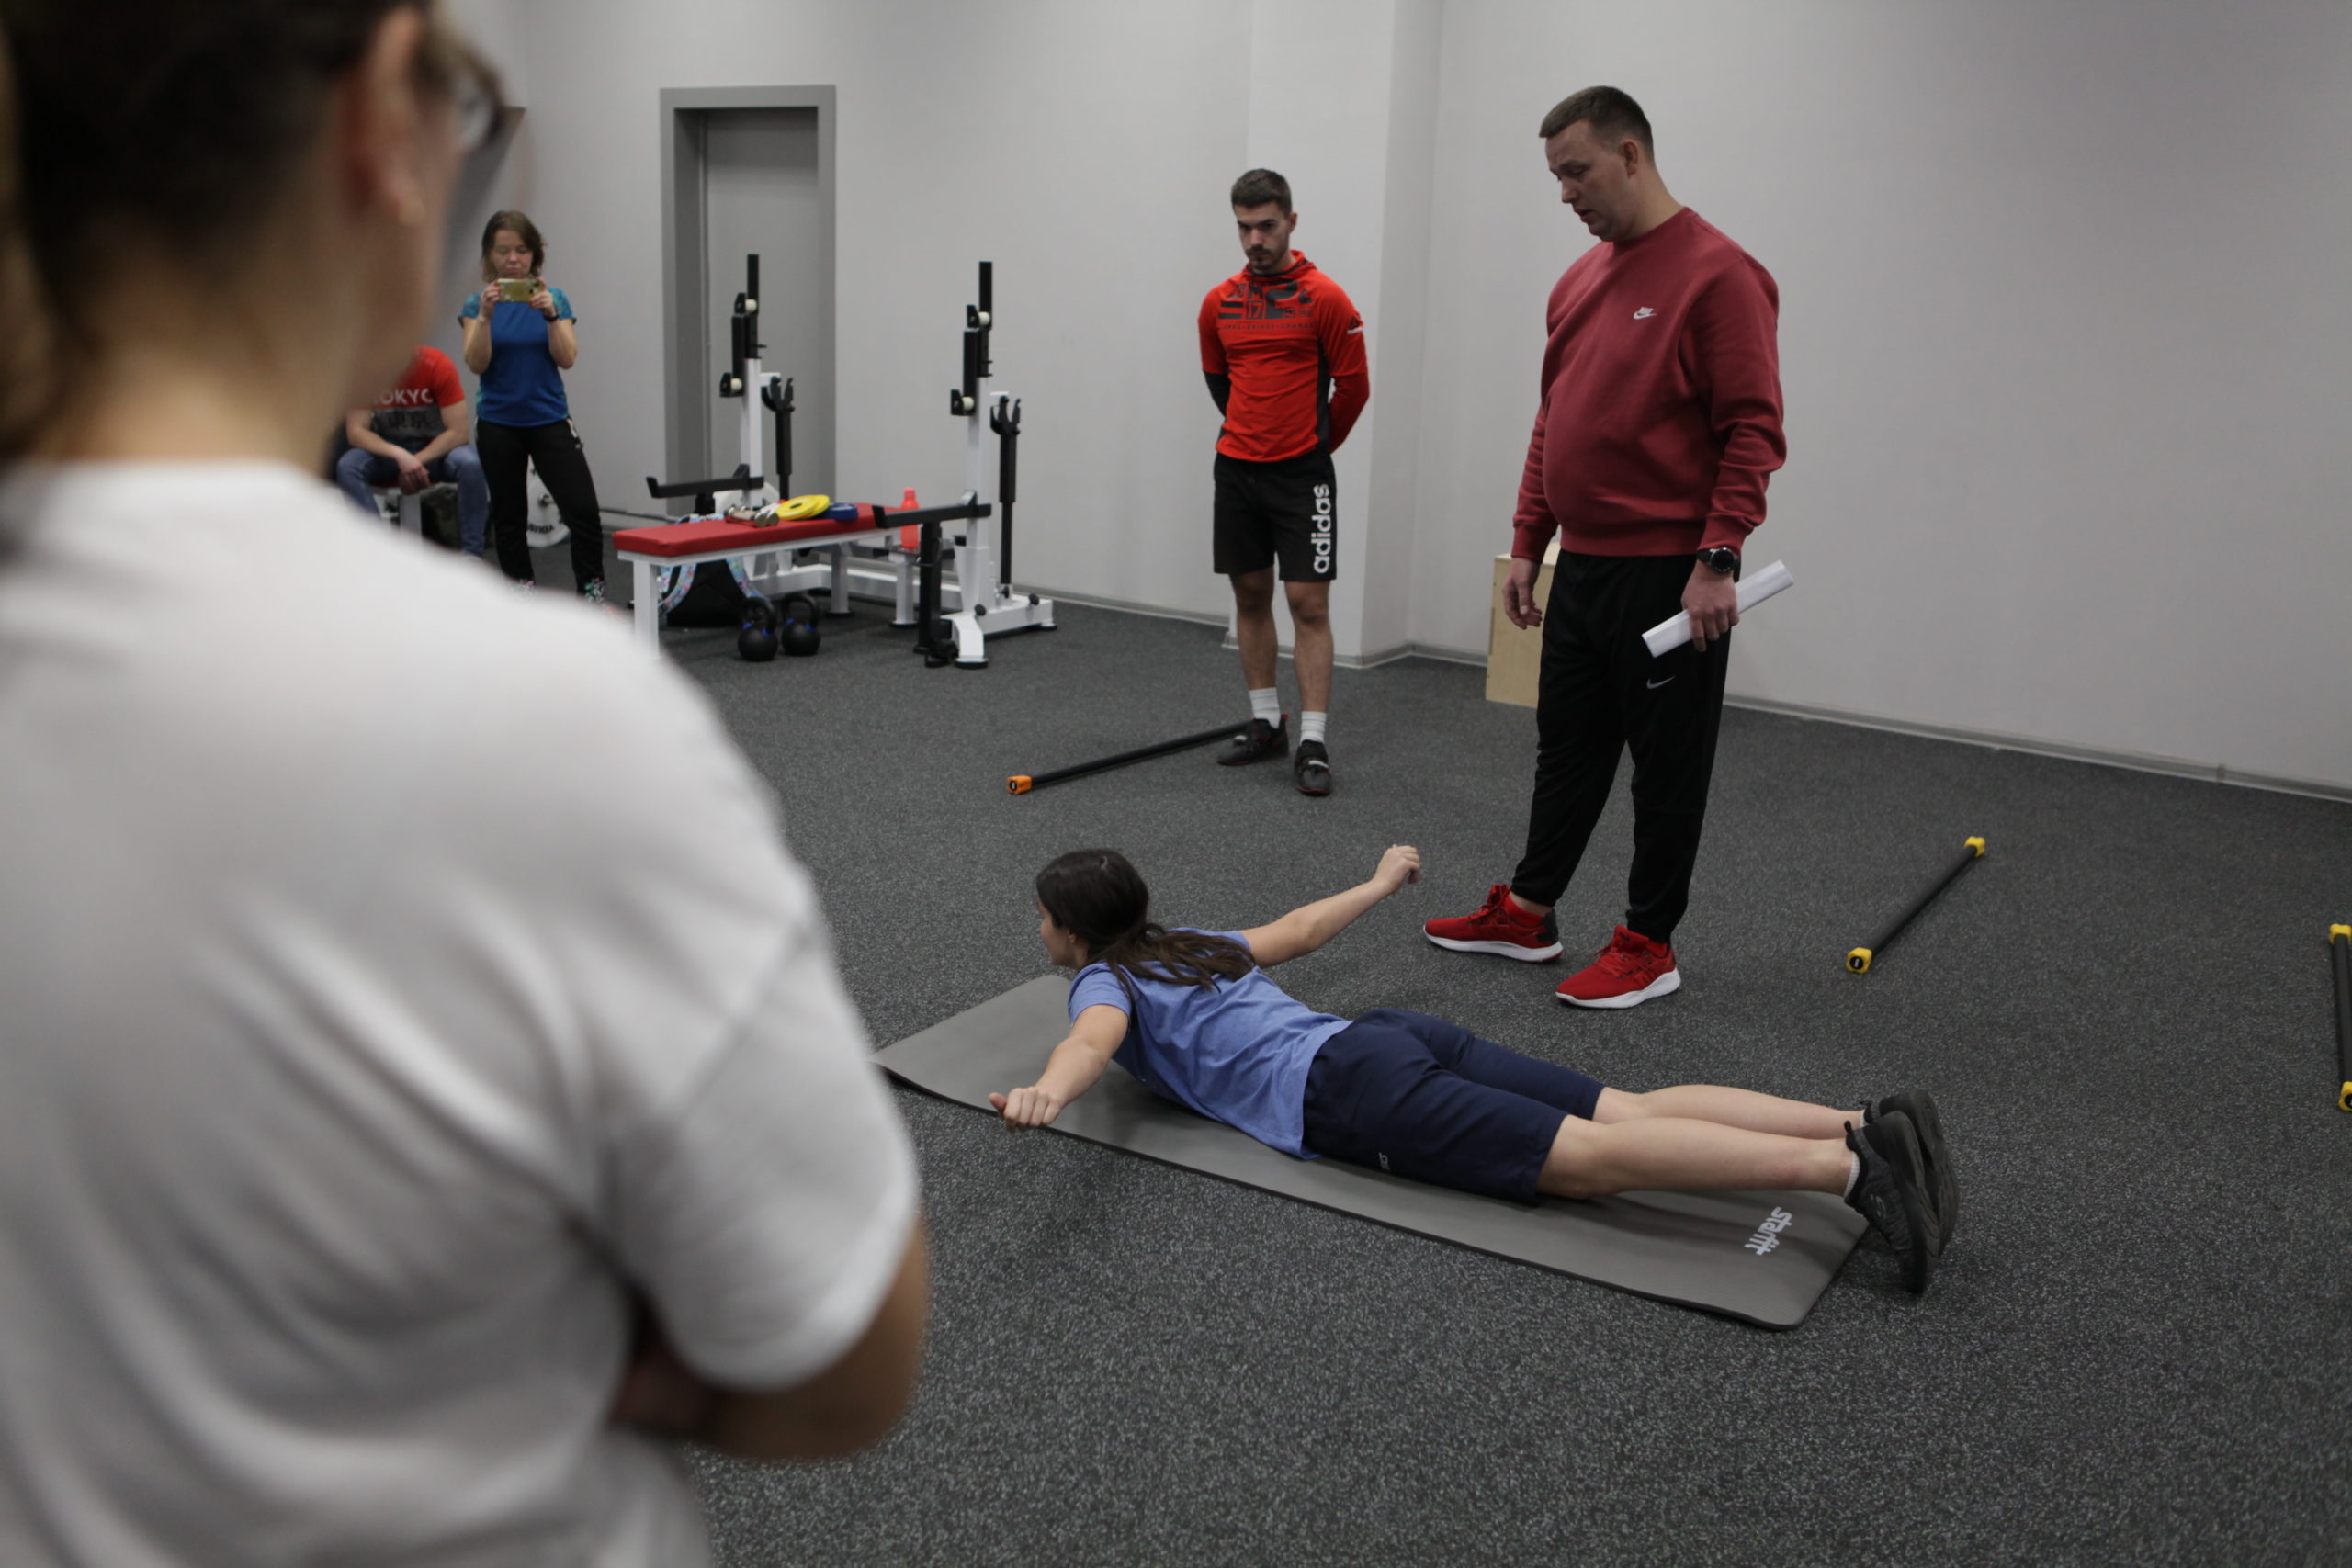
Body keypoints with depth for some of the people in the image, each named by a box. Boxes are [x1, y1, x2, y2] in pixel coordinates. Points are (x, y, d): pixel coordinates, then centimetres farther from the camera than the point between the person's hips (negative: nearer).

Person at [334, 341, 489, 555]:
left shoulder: (438, 364, -18)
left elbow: (458, 432, -18)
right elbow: (355, 432, -17)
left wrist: (418, 462, -26)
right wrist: (400, 456, -33)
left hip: (436, 448, -2)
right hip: (385, 450, 2)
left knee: (470, 465, -34)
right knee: (346, 467, -28)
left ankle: (471, 554, -26)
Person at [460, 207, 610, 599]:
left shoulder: (554, 298, 2)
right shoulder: (477, 302, 0)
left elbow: (567, 358, -10)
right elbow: (476, 364, -11)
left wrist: (550, 313, -23)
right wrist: (486, 315, -24)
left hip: (550, 421, 0)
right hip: (499, 425, 0)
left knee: (583, 511, -11)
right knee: (509, 517, 7)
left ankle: (592, 595, 1)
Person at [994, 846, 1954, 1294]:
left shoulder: (1103, 982, 9)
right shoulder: (1194, 948, 31)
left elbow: (1095, 1041, -16)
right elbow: (1304, 928, 45)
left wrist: (1047, 1093, -38)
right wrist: (1380, 883, 63)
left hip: (1348, 1094, -8)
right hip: (1403, 1034, 8)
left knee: (1591, 1159, -20)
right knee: (1633, 1111, -4)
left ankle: (1845, 1169, -34)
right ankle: (1865, 1124, -18)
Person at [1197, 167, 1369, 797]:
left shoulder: (1325, 298, -9)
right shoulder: (1218, 303, 5)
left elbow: (1353, 387, -3)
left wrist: (1312, 446, 9)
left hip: (1302, 475, -5)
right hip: (1236, 469, 5)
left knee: (1309, 604, -6)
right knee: (1250, 596, 11)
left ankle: (1313, 742, -4)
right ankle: (1265, 722, 22)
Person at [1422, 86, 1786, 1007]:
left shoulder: (1718, 275, -13)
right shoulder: (1578, 282, 12)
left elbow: (1752, 430, -18)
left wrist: (1718, 559, -22)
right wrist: (1527, 544, 15)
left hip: (1669, 575, -8)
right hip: (1582, 567, 8)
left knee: (1667, 763, 4)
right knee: (1567, 746, 17)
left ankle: (1649, 946, 15)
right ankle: (1527, 913, 28)